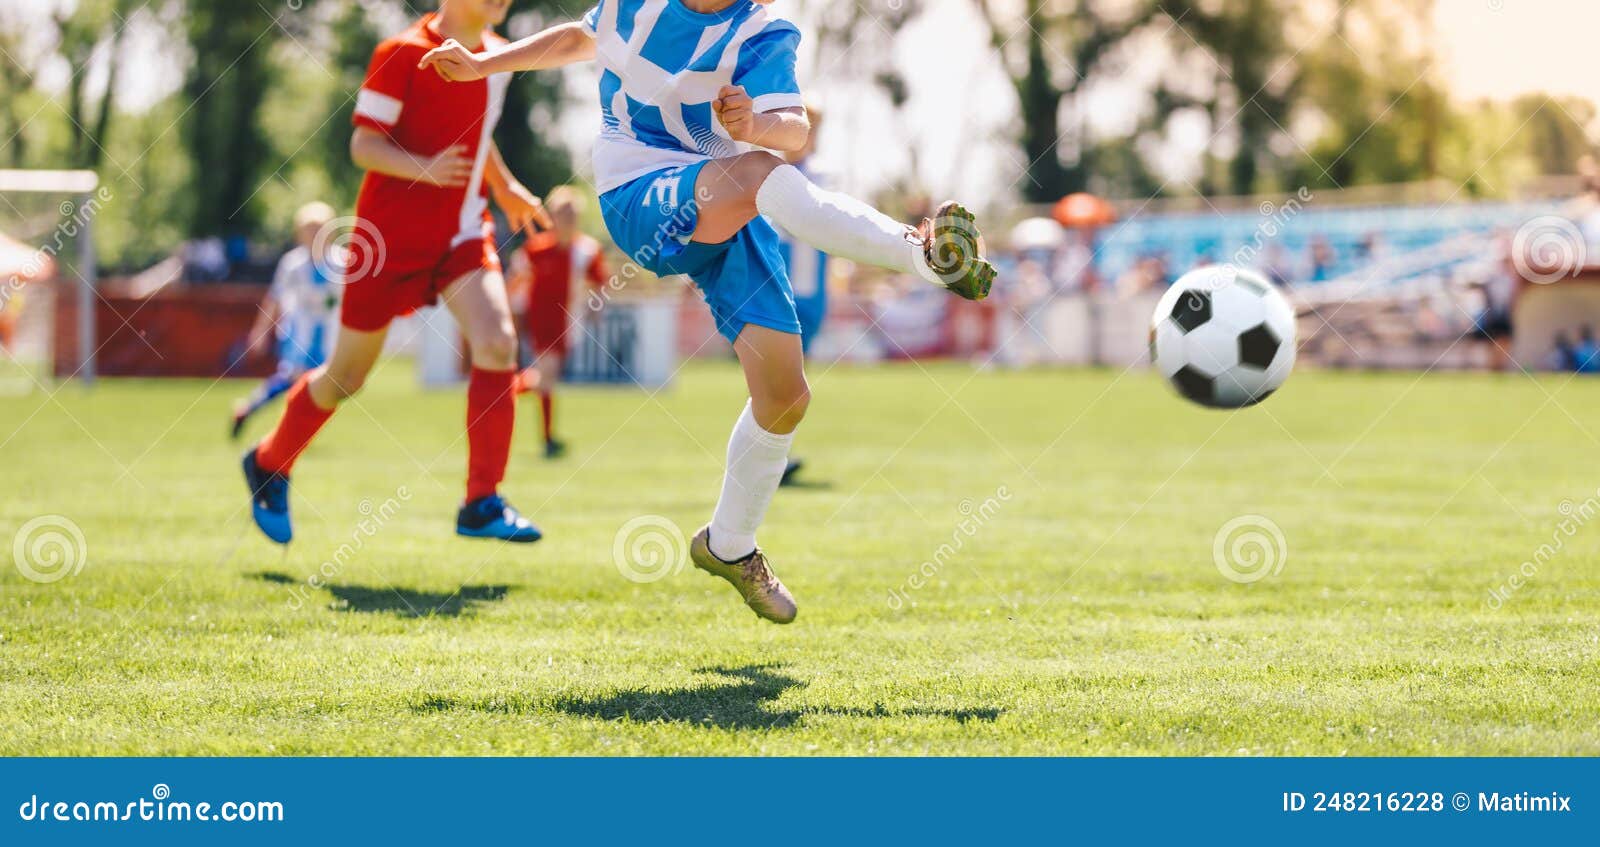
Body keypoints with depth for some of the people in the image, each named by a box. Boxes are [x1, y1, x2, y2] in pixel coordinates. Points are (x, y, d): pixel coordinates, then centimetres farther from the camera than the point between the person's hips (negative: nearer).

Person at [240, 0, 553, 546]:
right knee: (346, 375, 7)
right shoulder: (403, 54, -12)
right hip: (390, 235, -5)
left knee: (497, 344, -19)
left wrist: (506, 189, 24)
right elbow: (364, 145, -15)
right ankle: (268, 466, 34)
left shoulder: (497, 56, 9)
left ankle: (482, 505, -16)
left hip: (463, 234, 5)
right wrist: (423, 169, -31)